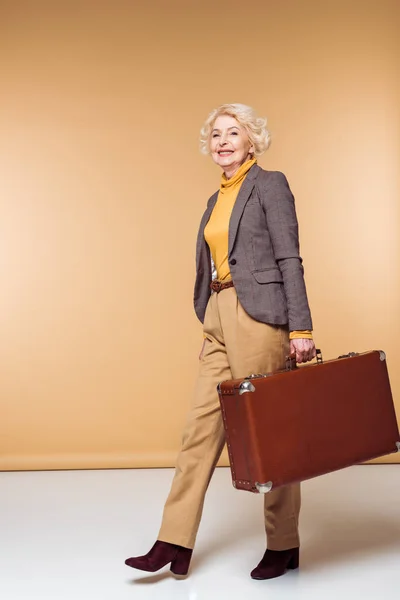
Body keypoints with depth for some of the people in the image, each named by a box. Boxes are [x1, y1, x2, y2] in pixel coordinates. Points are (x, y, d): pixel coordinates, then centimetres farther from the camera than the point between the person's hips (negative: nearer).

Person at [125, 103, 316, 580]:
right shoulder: (218, 199, 19)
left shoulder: (270, 184, -3)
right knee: (201, 425, 5)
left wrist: (300, 327, -15)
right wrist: (212, 320, 17)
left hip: (258, 317, -7)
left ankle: (283, 546, 17)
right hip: (218, 318, 8)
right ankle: (175, 544, 11)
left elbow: (289, 259, -10)